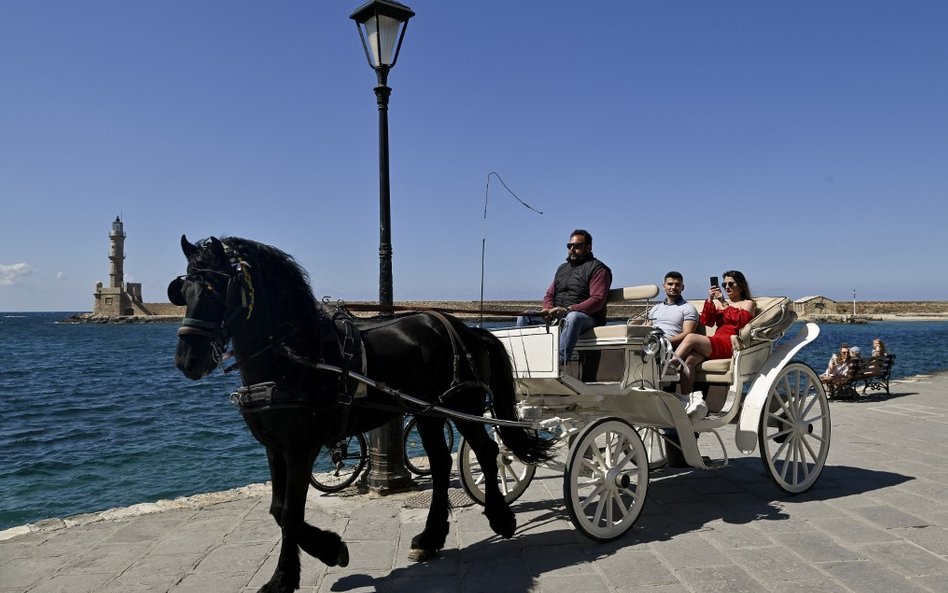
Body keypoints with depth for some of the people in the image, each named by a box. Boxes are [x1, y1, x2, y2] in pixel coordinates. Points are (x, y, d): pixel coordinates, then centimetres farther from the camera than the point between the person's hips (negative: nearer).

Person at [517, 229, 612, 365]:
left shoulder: (597, 268, 2)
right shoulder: (562, 268, 25)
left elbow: (597, 300, -12)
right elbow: (549, 295, 23)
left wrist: (567, 310, -23)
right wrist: (549, 309, -3)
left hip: (587, 317, -7)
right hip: (556, 317, 7)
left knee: (573, 317, -41)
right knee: (524, 318, -9)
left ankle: (560, 361, -51)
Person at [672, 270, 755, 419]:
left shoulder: (748, 304, 18)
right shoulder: (718, 302, 31)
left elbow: (741, 321, -2)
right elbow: (706, 322, 16)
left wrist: (724, 305, -5)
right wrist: (710, 300, 6)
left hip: (731, 345, -5)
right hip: (714, 343, 5)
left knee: (691, 338, -30)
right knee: (689, 360, -29)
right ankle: (687, 401, -40)